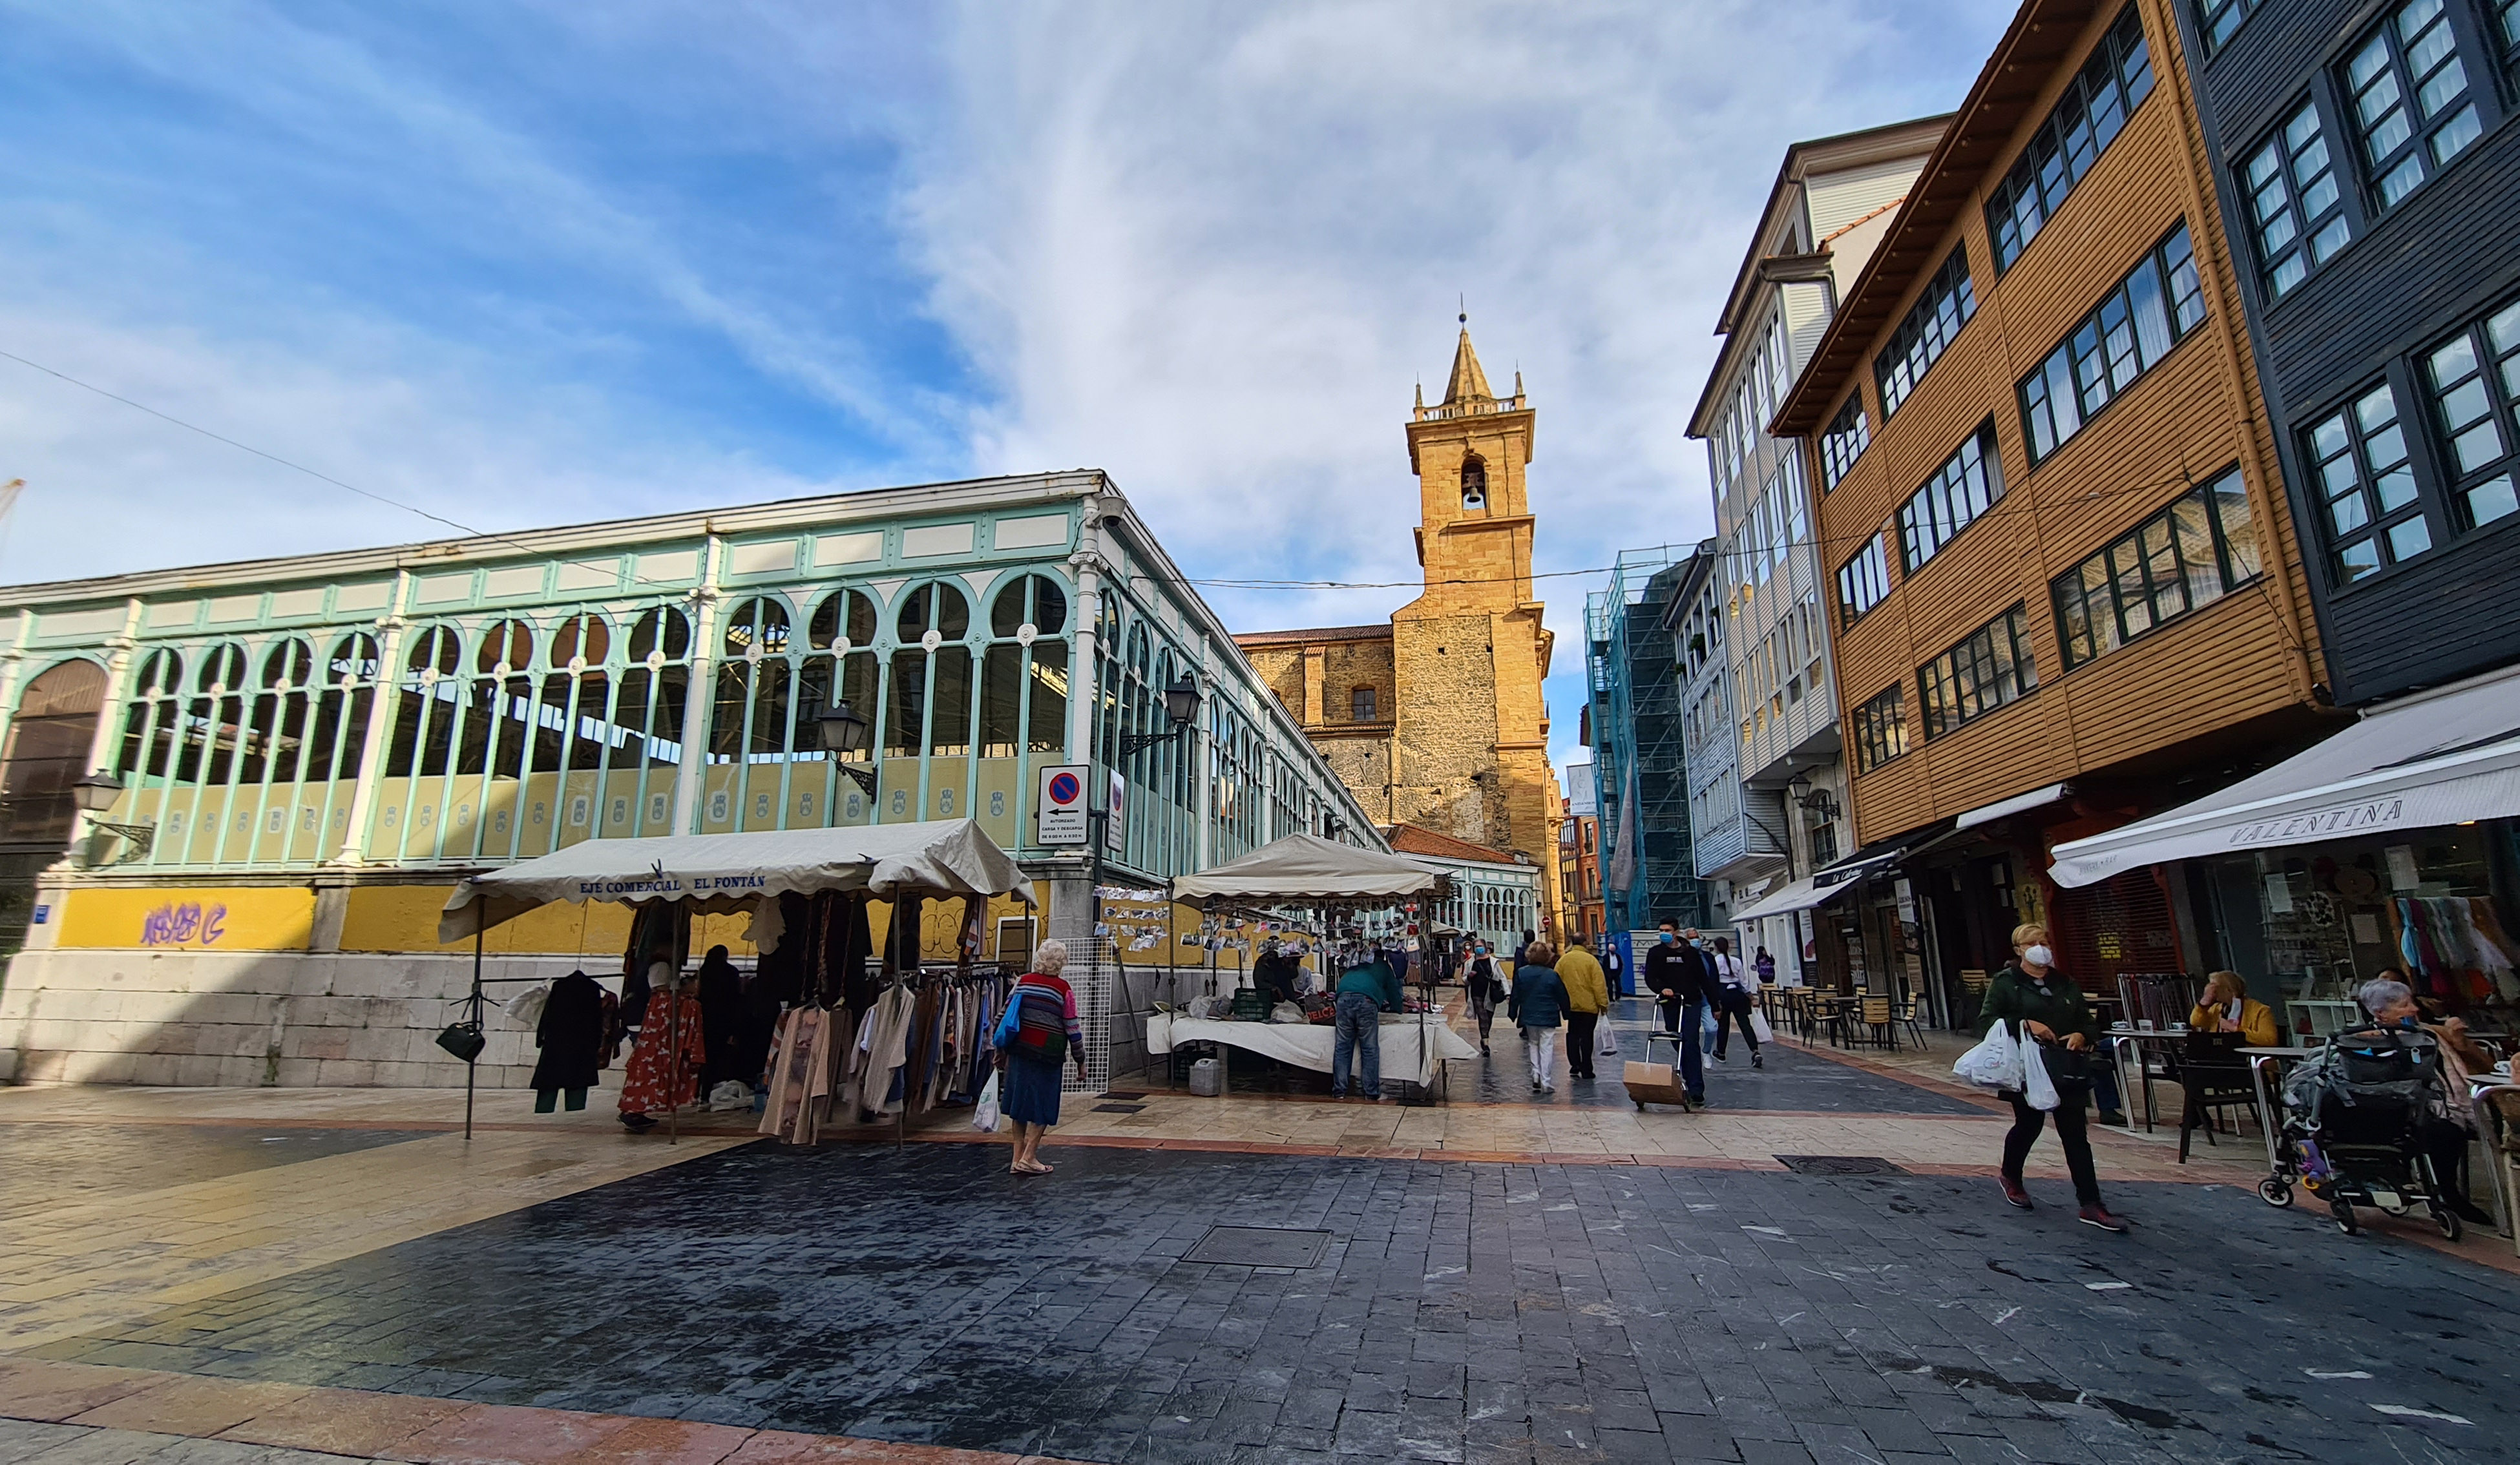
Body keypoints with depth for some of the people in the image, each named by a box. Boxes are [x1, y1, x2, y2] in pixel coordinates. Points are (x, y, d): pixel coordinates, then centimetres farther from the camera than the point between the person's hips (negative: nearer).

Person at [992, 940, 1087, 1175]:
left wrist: (1001, 1048, 21)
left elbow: (1006, 1015, 9)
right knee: (1043, 1107, 6)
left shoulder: (1023, 982, 5)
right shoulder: (1063, 989, -8)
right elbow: (1072, 1029, -6)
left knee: (1020, 1104, 13)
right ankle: (1028, 1158, 4)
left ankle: (1017, 1157, 18)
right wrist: (1080, 1061, 4)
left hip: (1019, 1051, 5)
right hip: (1046, 1055, -5)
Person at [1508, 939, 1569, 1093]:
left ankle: (1536, 1075, 6)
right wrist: (1566, 1013, 13)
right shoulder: (1552, 975, -10)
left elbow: (1515, 996, 0)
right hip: (1548, 1018, -2)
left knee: (1533, 1044, 19)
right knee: (1546, 1048, 3)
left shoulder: (1521, 973, -5)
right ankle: (1545, 1082, 2)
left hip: (1529, 1017, 2)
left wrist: (1512, 1013, 12)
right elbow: (1562, 997, -2)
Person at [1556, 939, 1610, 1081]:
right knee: (1587, 1036, 4)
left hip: (1570, 1005, 3)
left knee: (1572, 1035, 14)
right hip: (1589, 1005, -2)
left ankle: (1574, 1066, 11)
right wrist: (1603, 1003, -4)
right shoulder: (1590, 960, -10)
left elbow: (1557, 983, 3)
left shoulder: (1563, 960, 0)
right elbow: (1599, 983, -11)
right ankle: (1586, 1070, 6)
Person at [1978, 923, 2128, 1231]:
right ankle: (2011, 1177, 32)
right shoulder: (2005, 983, -3)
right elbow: (1986, 1022, -10)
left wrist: (2082, 1036, -5)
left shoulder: (2065, 986, 13)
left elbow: (2089, 1022, 17)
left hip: (2065, 1072, 4)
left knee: (2076, 1135, 0)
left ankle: (2091, 1205, 3)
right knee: (2029, 1126, 6)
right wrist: (2025, 1025, -22)